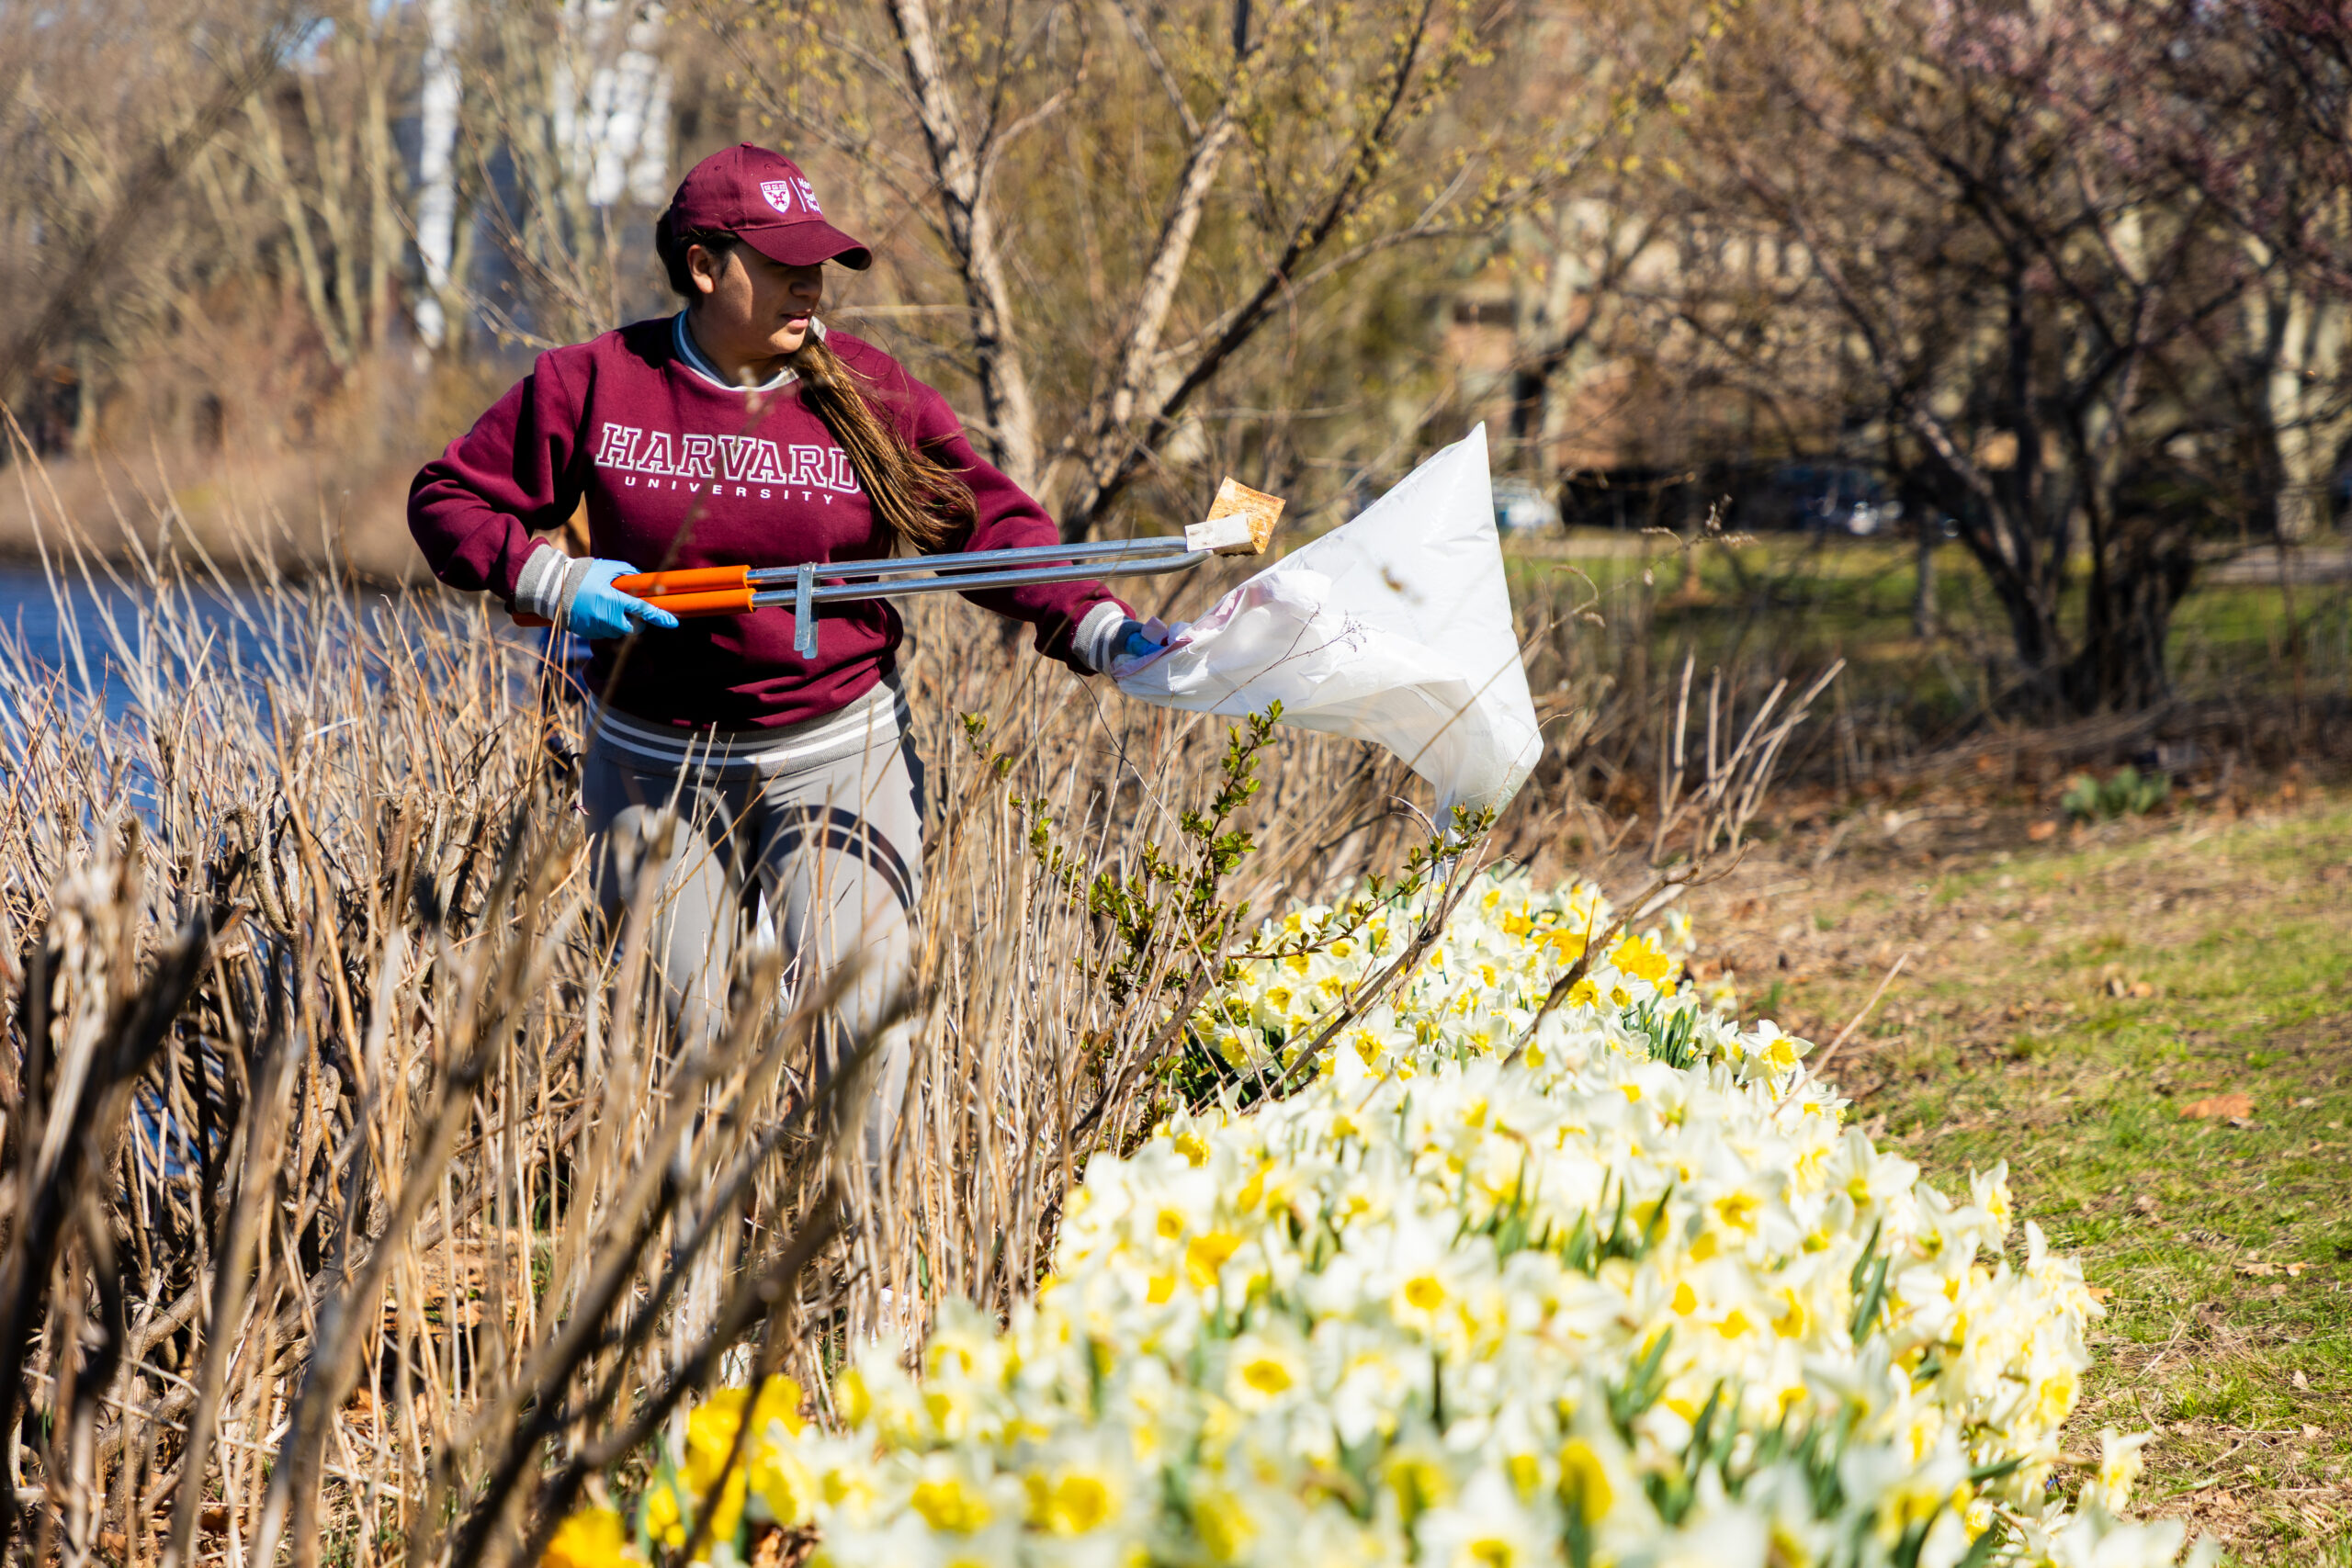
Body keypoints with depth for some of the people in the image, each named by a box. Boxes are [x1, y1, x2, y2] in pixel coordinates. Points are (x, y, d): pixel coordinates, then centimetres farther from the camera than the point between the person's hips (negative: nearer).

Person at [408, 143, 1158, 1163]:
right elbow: (448, 498, 4)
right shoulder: (593, 385, -4)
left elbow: (991, 527, -9)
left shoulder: (868, 393, -5)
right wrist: (552, 582, -13)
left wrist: (1104, 635, -22)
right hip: (655, 764, 1)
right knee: (672, 1025, 5)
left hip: (838, 755, -1)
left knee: (858, 1004, -15)